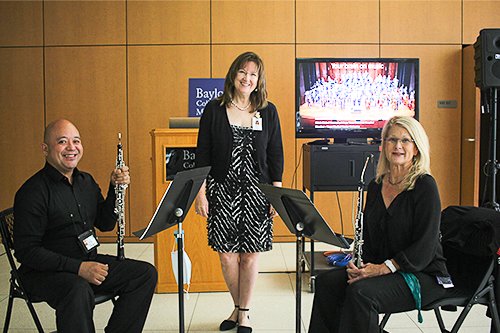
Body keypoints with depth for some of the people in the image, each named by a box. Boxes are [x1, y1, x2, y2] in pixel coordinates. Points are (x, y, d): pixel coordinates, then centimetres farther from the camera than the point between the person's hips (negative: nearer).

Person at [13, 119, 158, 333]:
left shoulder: (86, 181, 9)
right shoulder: (32, 192, -15)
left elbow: (105, 224, 12)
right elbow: (25, 251, -19)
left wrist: (115, 188, -4)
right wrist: (78, 267, -26)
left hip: (89, 261, 8)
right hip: (45, 271, -7)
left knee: (146, 273, -5)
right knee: (79, 291, -38)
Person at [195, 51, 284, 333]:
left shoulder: (268, 111, 4)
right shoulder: (214, 110, 1)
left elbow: (276, 154, 5)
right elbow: (202, 154, 1)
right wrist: (201, 193, -4)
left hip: (257, 193, 0)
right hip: (222, 191, 0)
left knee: (250, 255, 3)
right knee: (226, 254, 4)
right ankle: (238, 307, 27)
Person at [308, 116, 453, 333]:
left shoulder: (425, 185, -11)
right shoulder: (376, 186, 9)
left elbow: (424, 246, -16)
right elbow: (368, 237, 13)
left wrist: (384, 268, -23)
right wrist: (360, 264, -6)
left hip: (424, 274, -6)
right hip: (380, 267, 6)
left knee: (361, 291, -30)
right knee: (325, 282, -14)